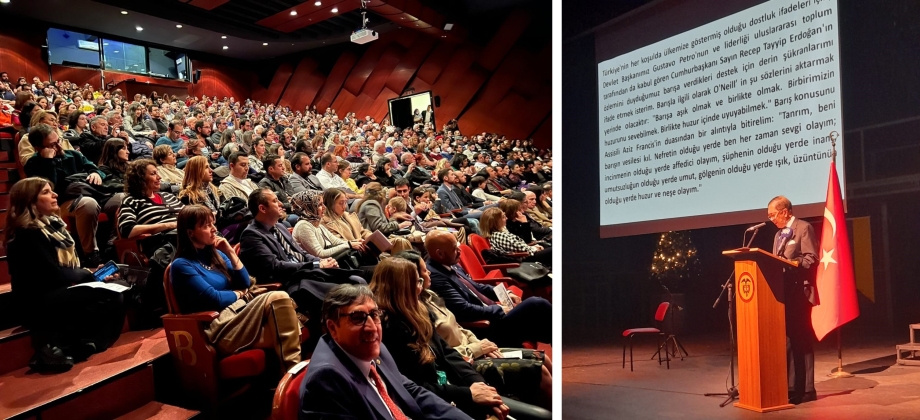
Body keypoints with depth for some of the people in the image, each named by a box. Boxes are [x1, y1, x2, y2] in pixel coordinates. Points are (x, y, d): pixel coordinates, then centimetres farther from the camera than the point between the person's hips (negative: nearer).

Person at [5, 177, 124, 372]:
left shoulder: (52, 224, 15)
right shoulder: (27, 235, -14)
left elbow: (70, 264, 17)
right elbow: (54, 276, -19)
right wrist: (89, 274, -4)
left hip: (57, 295, 9)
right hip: (37, 305, -9)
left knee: (114, 294, -14)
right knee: (108, 298, -24)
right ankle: (57, 345, -16)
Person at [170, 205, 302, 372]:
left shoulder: (215, 254, 18)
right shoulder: (181, 266, -4)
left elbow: (245, 283, 14)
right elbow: (214, 300, -11)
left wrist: (230, 253, 5)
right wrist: (239, 294, 6)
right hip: (222, 329, -7)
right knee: (277, 299, -28)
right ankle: (293, 369, -32)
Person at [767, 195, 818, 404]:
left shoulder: (804, 228, -6)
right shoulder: (778, 235, 20)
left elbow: (811, 259, -15)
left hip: (799, 292, -8)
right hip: (783, 291, 8)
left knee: (801, 340, -5)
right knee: (787, 340, 9)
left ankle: (806, 389, -1)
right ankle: (791, 387, 14)